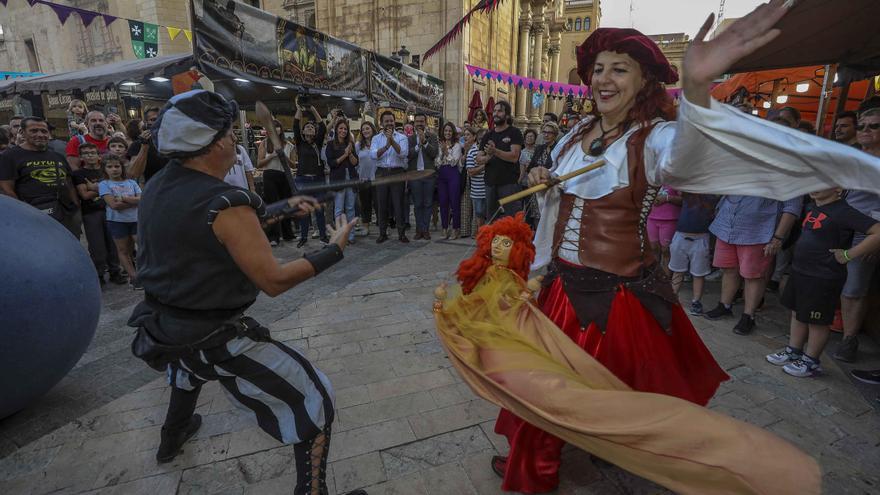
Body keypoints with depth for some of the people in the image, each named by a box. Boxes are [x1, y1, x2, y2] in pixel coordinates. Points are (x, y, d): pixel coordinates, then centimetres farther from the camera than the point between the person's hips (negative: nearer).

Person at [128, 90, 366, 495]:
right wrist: (334, 249, -15)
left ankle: (172, 438, 67)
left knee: (188, 365, 43)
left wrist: (285, 207, 13)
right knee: (315, 402, -1)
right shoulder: (223, 202, -26)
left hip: (160, 325, 9)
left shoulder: (156, 187, -1)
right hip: (215, 339, -9)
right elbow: (274, 281, -24)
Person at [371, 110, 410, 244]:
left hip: (397, 172, -2)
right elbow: (373, 155, -9)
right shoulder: (376, 138, 9)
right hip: (381, 173, 2)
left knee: (398, 203, 0)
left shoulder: (402, 137, 4)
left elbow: (404, 153, -13)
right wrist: (386, 146, -22)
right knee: (382, 204, 7)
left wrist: (392, 141, -23)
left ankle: (402, 233, 8)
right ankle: (382, 233, 17)